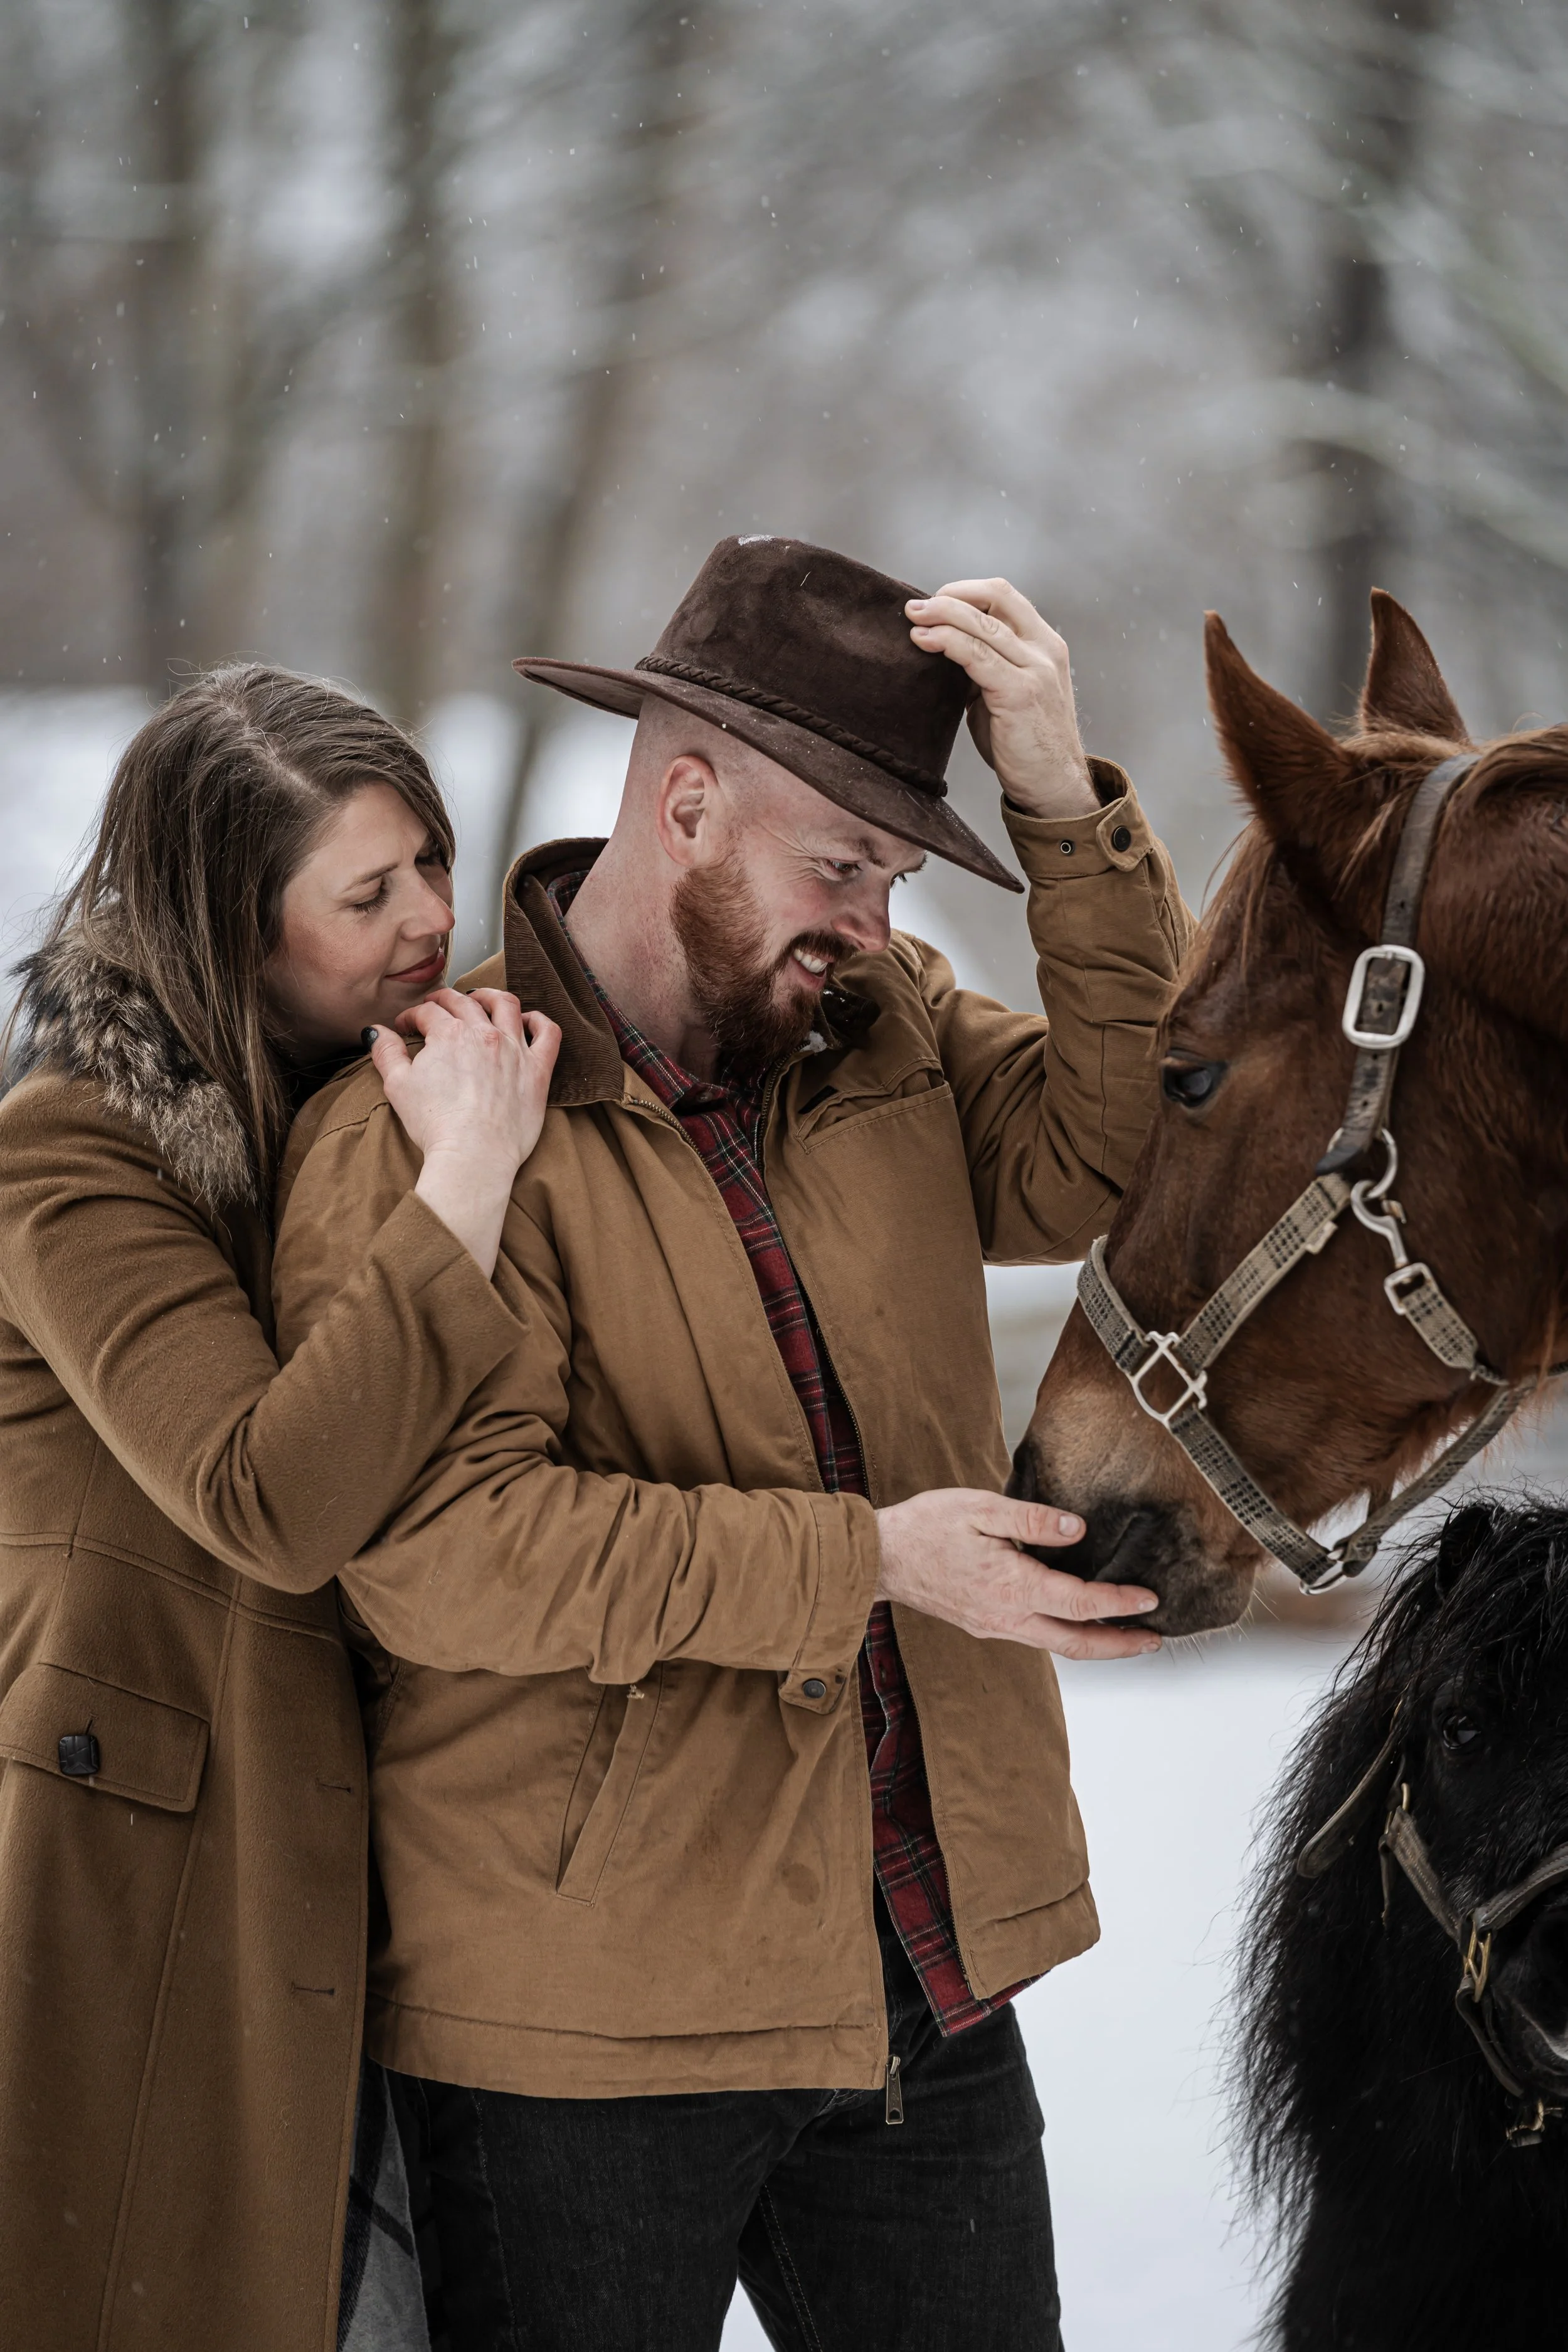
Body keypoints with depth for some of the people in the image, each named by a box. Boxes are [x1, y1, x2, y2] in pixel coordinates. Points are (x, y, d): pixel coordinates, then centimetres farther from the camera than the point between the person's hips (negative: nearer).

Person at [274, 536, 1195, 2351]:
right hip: (587, 2027, -6)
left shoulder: (889, 1034, 10)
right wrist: (866, 1560, -24)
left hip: (929, 1988, 6)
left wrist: (1069, 817, -11)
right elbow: (431, 1544, -23)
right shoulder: (427, 1121, -13)